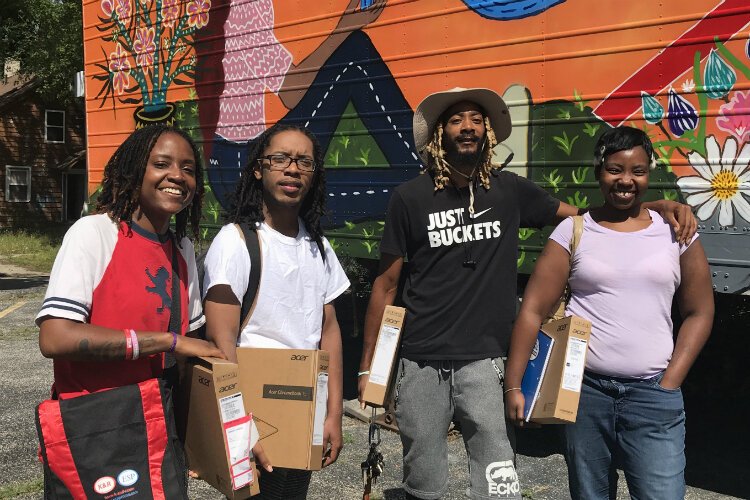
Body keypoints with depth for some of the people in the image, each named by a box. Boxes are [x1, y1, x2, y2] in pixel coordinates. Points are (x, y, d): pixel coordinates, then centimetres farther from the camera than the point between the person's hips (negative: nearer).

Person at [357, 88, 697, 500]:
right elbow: (386, 284, 2)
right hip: (420, 363, -1)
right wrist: (367, 365, 2)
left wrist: (662, 207, -5)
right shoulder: (410, 197, -1)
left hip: (482, 362, 1)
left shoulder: (509, 191, 4)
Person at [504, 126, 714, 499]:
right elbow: (533, 310, -3)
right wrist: (513, 385, -8)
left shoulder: (675, 230, 3)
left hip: (652, 394, 0)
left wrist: (670, 384, -1)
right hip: (584, 388, 0)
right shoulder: (573, 231, 0)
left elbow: (699, 313, 7)